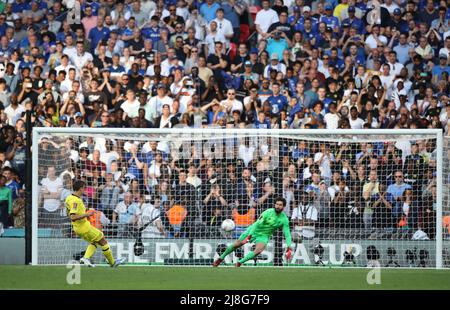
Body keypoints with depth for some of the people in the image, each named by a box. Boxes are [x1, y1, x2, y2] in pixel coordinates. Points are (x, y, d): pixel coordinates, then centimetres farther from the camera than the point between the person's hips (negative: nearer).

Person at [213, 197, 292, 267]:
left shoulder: (284, 219, -14)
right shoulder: (268, 212, -21)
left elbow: (287, 234, -13)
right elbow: (257, 224, -26)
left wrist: (289, 248, -27)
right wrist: (249, 236, -35)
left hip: (264, 236, 1)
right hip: (254, 231, -1)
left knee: (258, 250, -27)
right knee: (236, 244, 4)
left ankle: (240, 262, -14)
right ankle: (221, 258, 27)